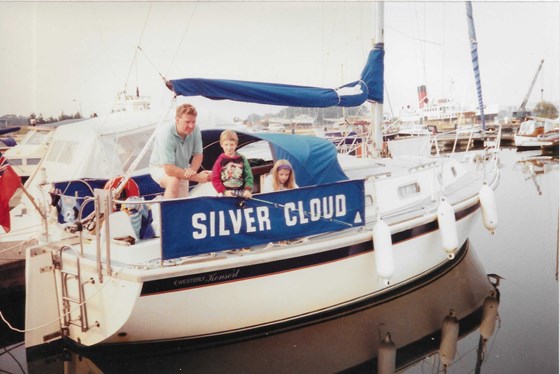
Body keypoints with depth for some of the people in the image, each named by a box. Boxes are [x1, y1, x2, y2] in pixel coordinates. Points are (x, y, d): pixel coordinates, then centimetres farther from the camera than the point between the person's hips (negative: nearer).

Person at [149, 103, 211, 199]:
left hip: (181, 169, 6)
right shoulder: (166, 134, -37)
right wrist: (196, 177, -39)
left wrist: (192, 170, -32)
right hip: (161, 167, -6)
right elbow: (169, 169, -39)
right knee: (174, 181, -39)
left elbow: (198, 155, -10)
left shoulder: (195, 130, -23)